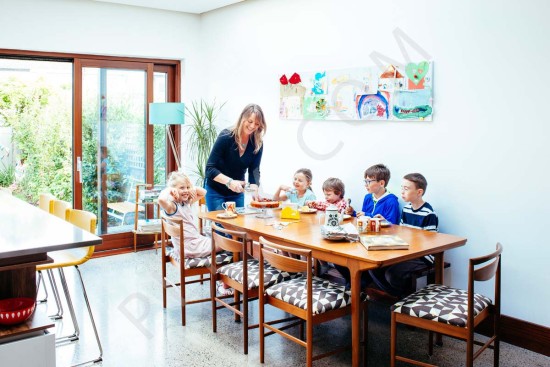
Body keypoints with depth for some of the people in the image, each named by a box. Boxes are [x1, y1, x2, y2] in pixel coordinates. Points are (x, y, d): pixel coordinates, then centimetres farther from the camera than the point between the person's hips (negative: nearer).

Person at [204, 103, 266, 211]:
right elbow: (210, 169, -23)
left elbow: (254, 170, -12)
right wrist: (229, 182, -38)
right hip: (216, 191, -4)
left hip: (237, 193, 4)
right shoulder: (226, 136, -21)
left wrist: (254, 187, -33)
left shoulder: (258, 143, -9)